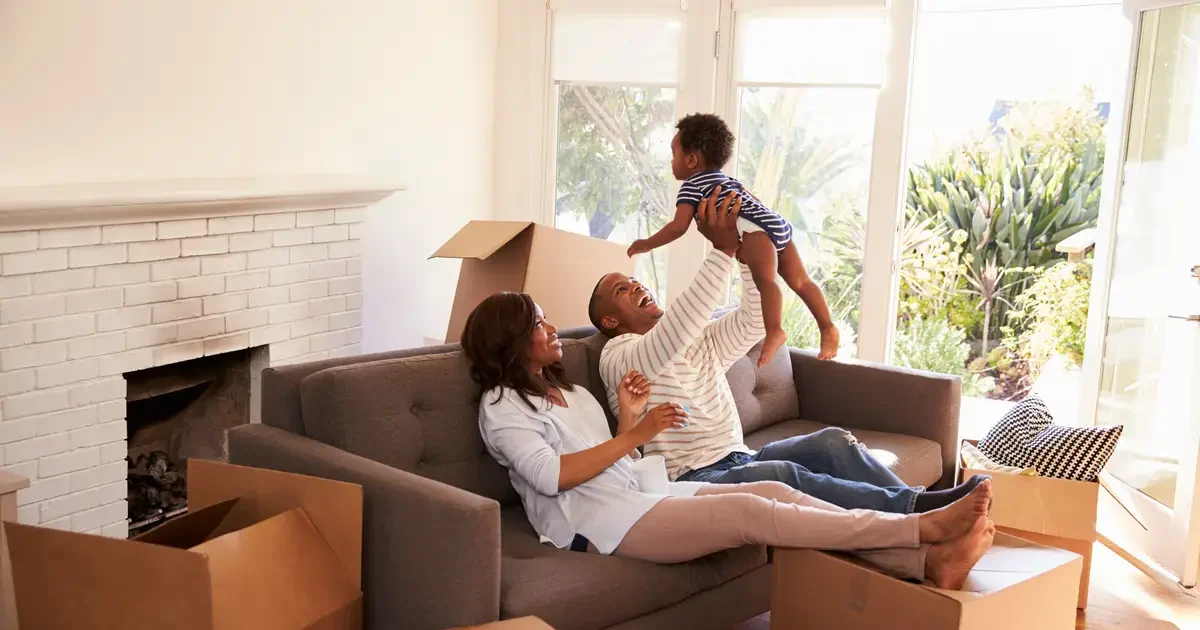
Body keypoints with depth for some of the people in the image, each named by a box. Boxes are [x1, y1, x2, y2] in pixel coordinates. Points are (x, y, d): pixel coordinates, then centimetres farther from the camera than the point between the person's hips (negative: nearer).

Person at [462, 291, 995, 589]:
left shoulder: (571, 393, 25)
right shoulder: (501, 404, 0)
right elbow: (552, 475, -15)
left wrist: (627, 417, 4)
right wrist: (635, 434, -12)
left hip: (635, 496, 8)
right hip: (592, 520, -8)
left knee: (773, 492, -14)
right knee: (749, 513, -24)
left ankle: (928, 562, -24)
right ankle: (924, 527, -27)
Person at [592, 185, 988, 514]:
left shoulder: (700, 342, 24)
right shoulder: (618, 356, -2)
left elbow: (754, 320, 12)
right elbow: (677, 329, -22)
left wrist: (749, 248, 0)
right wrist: (722, 250, -24)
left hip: (739, 459, 8)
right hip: (692, 479, -8)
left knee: (832, 441, -16)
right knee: (783, 475, -33)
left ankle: (923, 508, -29)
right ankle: (915, 508, -40)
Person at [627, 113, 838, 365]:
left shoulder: (692, 185, 9)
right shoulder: (726, 179, 34)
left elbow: (678, 227, -1)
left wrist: (647, 244, 9)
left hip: (756, 229, -9)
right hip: (778, 225, 9)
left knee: (765, 279, -26)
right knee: (800, 281, 9)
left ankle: (775, 332, -43)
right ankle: (828, 329, 6)